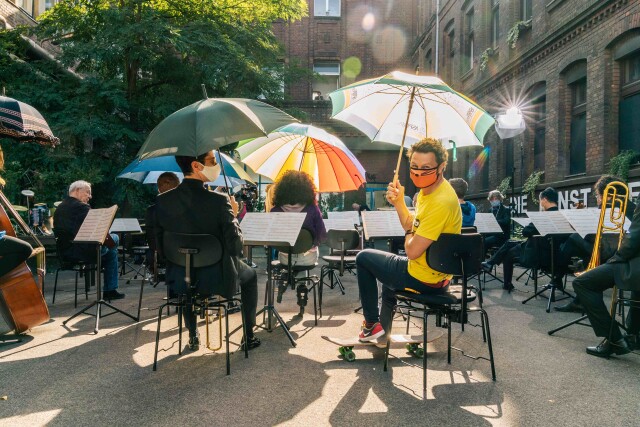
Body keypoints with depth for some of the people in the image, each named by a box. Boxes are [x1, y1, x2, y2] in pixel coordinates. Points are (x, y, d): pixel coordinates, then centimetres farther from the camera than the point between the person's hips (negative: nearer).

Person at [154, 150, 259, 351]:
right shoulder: (220, 200, -22)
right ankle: (248, 336, 33)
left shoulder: (162, 200, -9)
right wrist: (233, 215, -5)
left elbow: (159, 246, -1)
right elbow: (236, 247, -19)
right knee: (250, 275, 28)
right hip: (218, 279, -3)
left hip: (179, 281, 3)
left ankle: (193, 337, 43)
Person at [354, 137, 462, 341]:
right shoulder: (428, 190, 1)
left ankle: (372, 324, 17)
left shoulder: (441, 202, -30)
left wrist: (408, 233, -8)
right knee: (388, 271, 37)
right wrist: (398, 202, -5)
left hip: (424, 279, -10)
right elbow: (413, 226, 11)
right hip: (436, 273, 10)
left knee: (363, 258, 7)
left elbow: (412, 251, -29)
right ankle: (384, 330, 48)